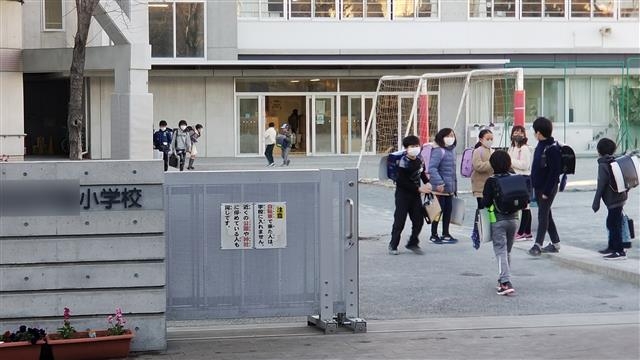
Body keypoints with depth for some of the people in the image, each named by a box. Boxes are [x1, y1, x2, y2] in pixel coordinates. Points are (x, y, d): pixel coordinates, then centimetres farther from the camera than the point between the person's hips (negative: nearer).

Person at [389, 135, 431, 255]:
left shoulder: (419, 160, 4)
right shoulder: (404, 162, -18)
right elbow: (402, 182, -20)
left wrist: (427, 183, 7)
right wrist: (418, 189, -20)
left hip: (415, 195, 6)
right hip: (403, 194, -6)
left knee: (419, 220, 4)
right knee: (399, 220, -3)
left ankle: (413, 243, 18)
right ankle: (393, 246, 8)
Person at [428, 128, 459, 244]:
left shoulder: (451, 150, 13)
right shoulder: (438, 151, -16)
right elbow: (432, 168, -23)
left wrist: (455, 185, 20)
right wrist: (439, 183, -27)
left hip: (449, 188, 9)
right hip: (440, 187, -9)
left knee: (448, 209, 13)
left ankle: (445, 234, 24)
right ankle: (434, 235, 9)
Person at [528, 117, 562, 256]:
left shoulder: (552, 149, -18)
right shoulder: (540, 146, 10)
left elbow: (554, 172, -20)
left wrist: (547, 191, -21)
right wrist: (533, 185, 15)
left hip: (548, 188, -9)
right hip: (538, 187, 9)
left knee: (543, 215, -8)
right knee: (546, 215, 14)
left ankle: (538, 244, -7)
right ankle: (555, 243, 22)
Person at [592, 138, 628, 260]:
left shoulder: (603, 165, -13)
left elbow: (601, 185, -17)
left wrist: (596, 202, -13)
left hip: (612, 200, -9)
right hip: (619, 197, 9)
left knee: (614, 225, -6)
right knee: (611, 224, 20)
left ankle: (620, 252, -6)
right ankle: (612, 247, 30)